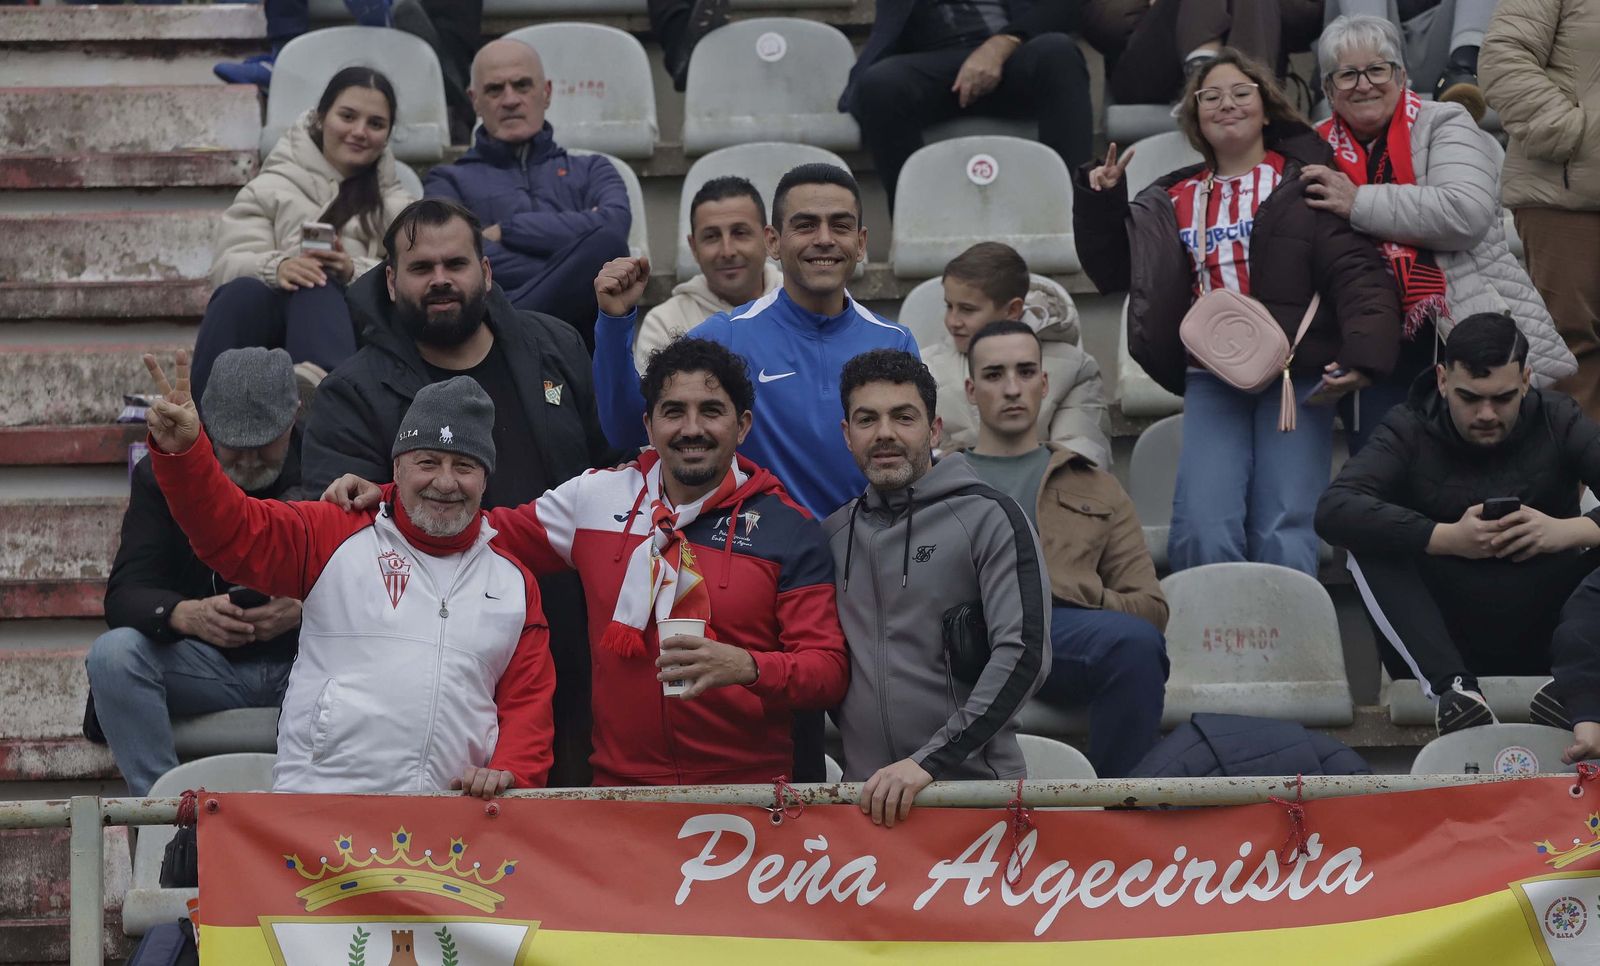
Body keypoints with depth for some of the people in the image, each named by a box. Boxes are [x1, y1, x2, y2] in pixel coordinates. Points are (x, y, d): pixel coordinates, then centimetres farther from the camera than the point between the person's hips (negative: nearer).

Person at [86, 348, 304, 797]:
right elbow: (123, 595, -6)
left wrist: (305, 609, -29)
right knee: (113, 654, -28)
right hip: (206, 668, 1)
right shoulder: (162, 476, 4)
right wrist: (186, 615, -30)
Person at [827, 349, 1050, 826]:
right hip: (866, 795, 4)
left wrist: (930, 761, -19)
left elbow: (1023, 654, -13)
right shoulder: (833, 533, 12)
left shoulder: (987, 516, -3)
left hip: (973, 783, -4)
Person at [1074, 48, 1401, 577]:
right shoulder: (1175, 201, 18)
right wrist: (1100, 203, 12)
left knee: (1284, 533, -11)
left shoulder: (1303, 183, 4)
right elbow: (1113, 271, 28)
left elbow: (1357, 272, -5)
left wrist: (1361, 356, -20)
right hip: (1211, 379, 3)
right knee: (1203, 531, -13)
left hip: (1297, 373, -3)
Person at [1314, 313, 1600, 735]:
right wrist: (1446, 538, -28)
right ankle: (1449, 687, -36)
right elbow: (1333, 511, -21)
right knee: (1368, 543, -23)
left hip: (1540, 646, 0)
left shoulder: (1558, 422, 1)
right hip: (1439, 647, 0)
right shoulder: (1410, 431, -2)